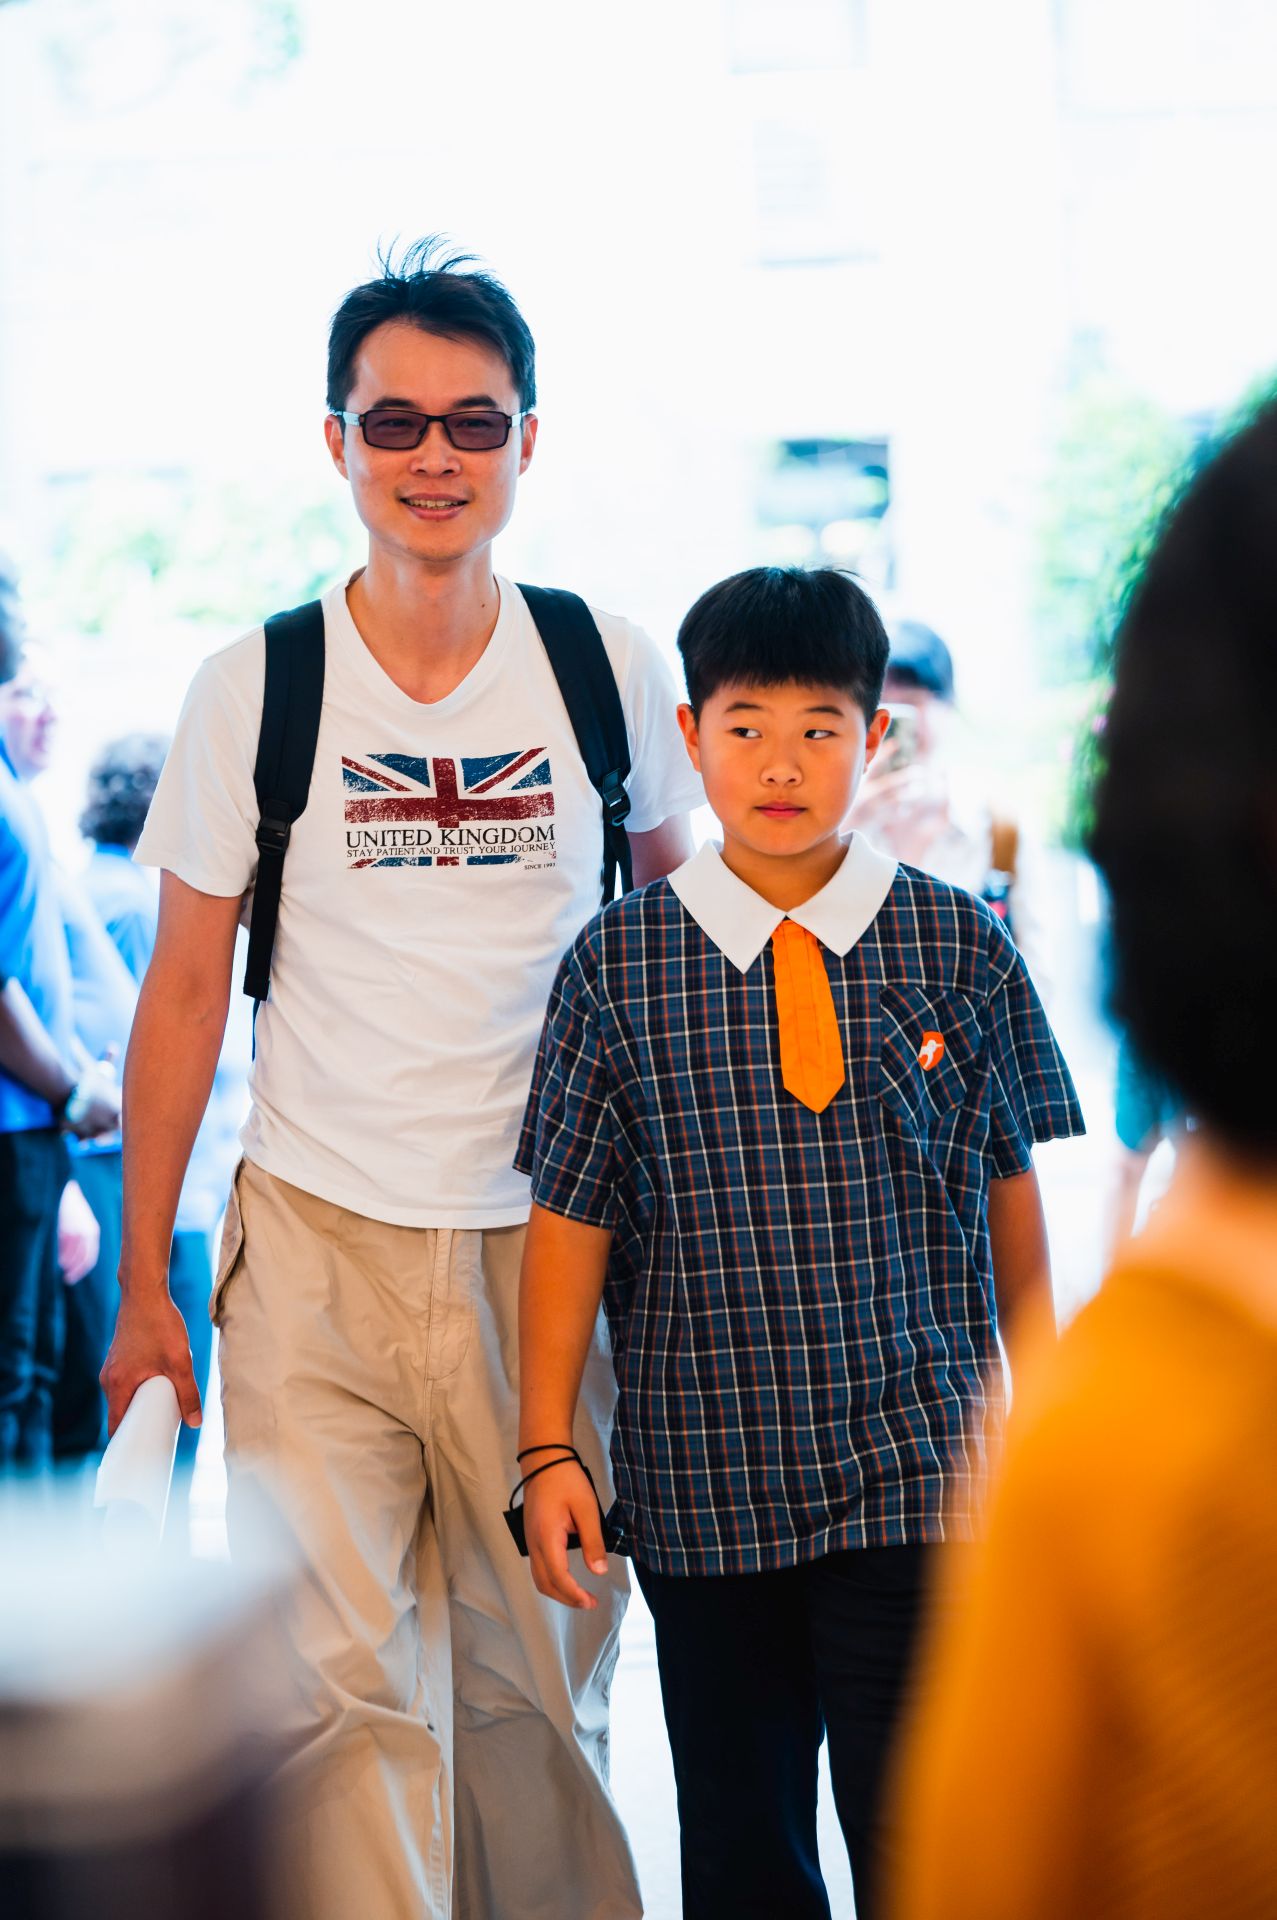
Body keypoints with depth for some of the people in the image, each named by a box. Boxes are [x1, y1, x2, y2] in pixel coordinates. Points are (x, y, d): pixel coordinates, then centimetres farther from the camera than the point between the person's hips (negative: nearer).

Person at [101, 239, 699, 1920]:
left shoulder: (612, 668, 1)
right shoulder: (253, 688, -2)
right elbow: (186, 993, 4)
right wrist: (144, 1284, 3)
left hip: (547, 1237, 1)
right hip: (316, 1244, -1)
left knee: (540, 1680, 9)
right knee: (338, 1684, -8)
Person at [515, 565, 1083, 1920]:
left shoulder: (959, 947, 0)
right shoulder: (617, 966, -2)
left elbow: (1012, 1197, 8)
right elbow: (570, 1214, 1)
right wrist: (550, 1447, -2)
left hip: (917, 1467, -1)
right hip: (704, 1483, 1)